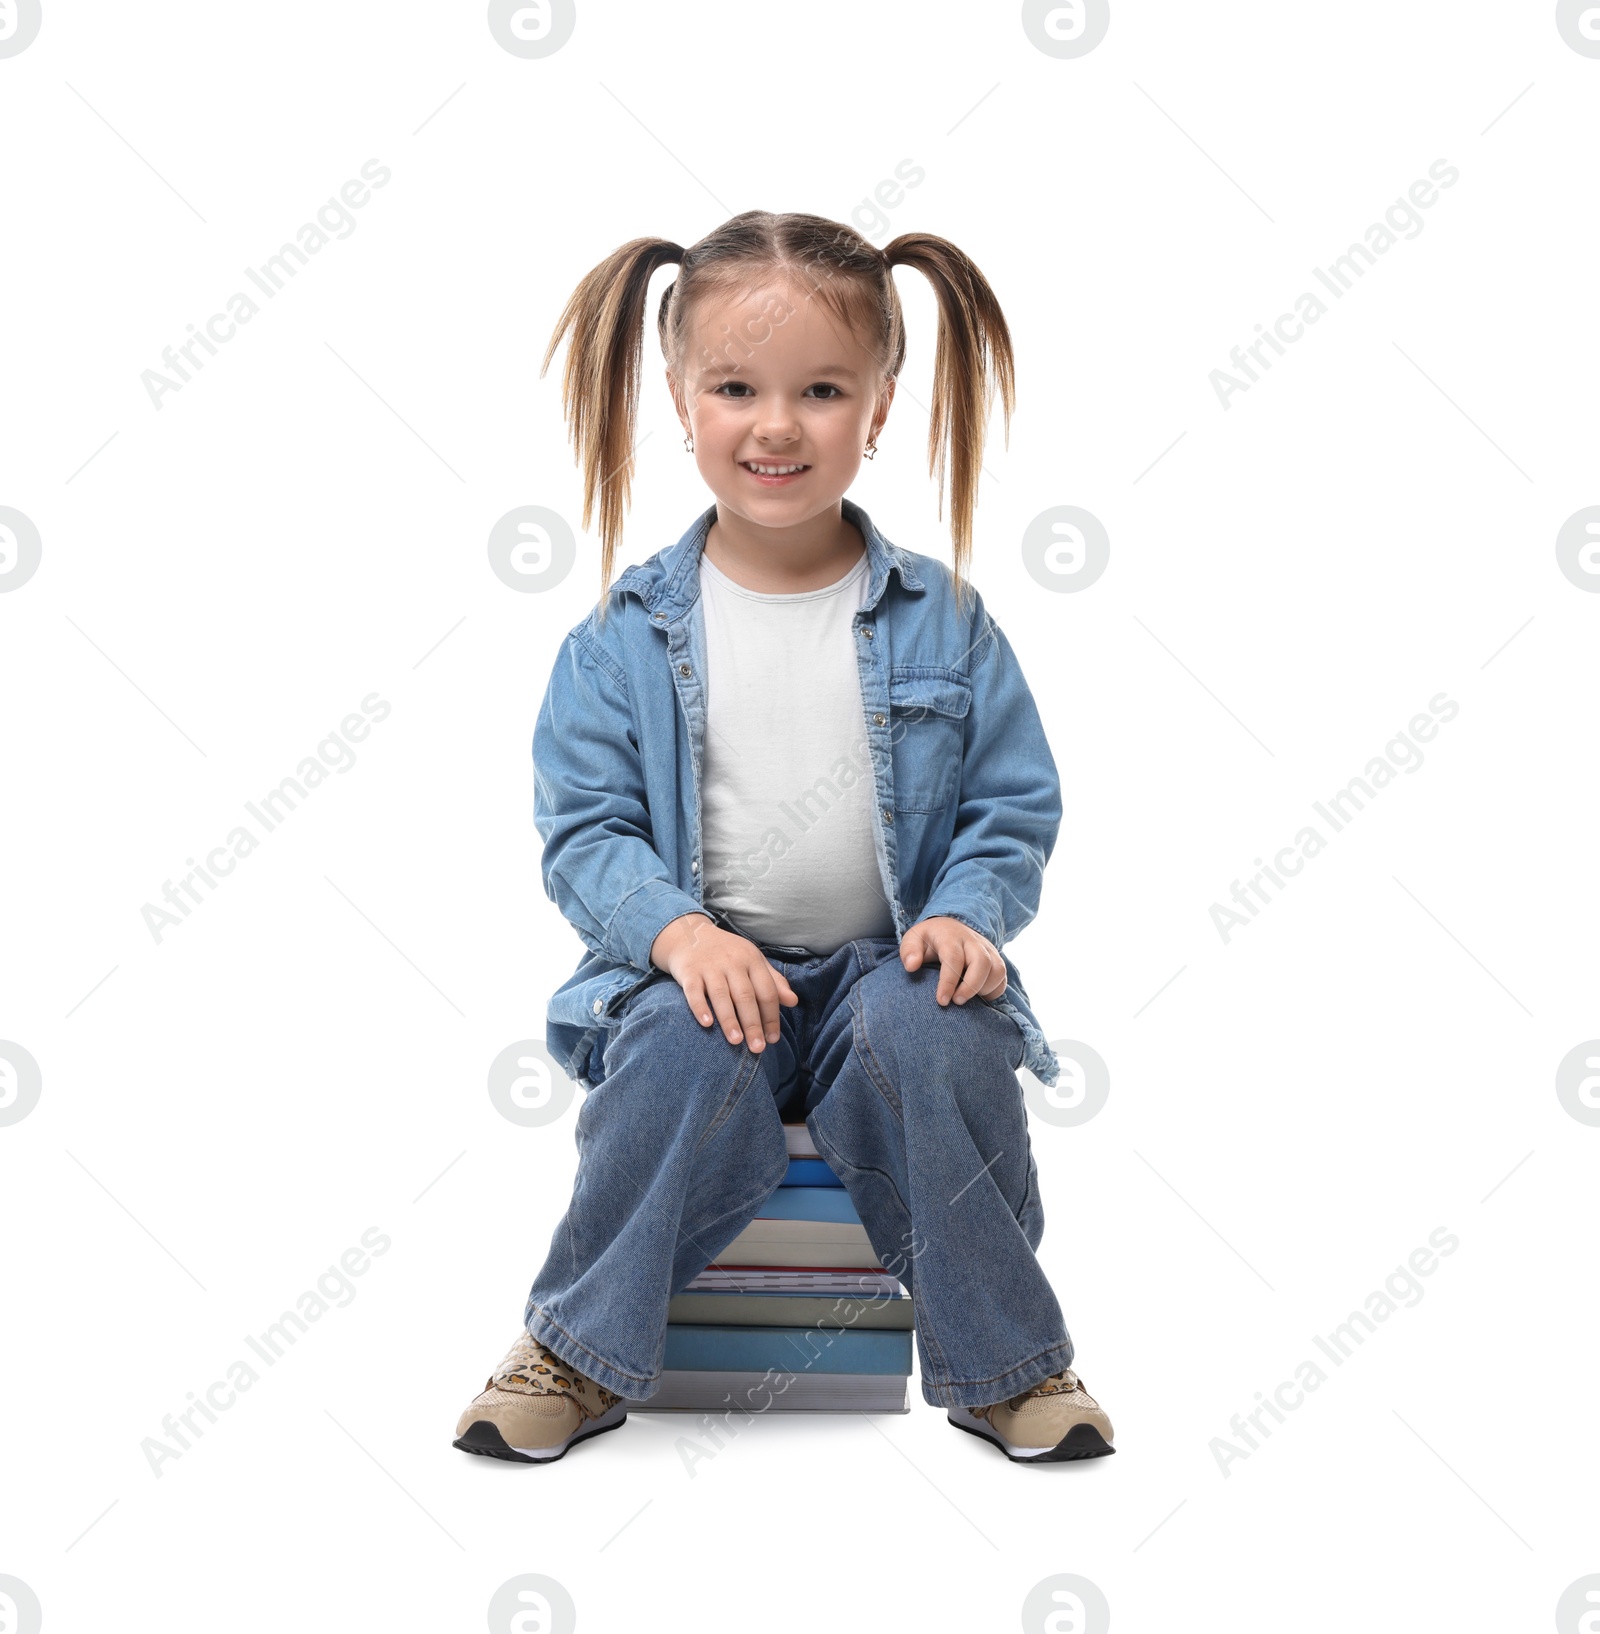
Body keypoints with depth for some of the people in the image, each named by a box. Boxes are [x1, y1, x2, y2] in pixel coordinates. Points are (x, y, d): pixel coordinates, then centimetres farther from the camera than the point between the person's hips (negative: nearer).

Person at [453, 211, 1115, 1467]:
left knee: (934, 1035, -31)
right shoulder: (629, 631, 0)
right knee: (687, 1059, -33)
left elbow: (1015, 807, 6)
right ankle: (582, 1352, -7)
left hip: (884, 969, 1)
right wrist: (676, 930, -19)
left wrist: (965, 912, -15)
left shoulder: (941, 620, 2)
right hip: (696, 967, 0)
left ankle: (1004, 1359, -8)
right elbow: (585, 826, 0)